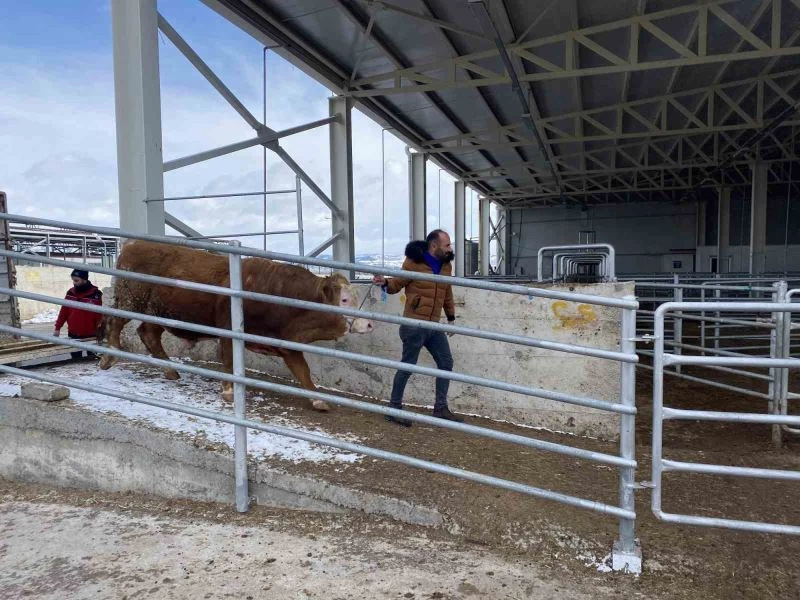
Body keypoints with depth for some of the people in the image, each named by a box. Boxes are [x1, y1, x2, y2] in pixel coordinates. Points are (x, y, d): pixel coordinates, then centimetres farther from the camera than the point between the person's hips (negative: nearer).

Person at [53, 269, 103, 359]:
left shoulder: (95, 294, -11)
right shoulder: (70, 293, 2)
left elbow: (99, 315, -11)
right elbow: (64, 311, 8)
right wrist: (57, 328, 6)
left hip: (90, 335, -4)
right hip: (73, 334, 4)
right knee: (75, 358, 10)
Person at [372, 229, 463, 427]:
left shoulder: (446, 265, 10)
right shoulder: (413, 262, -9)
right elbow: (398, 284, -4)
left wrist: (451, 316, 23)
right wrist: (386, 282, -25)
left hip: (434, 325, 7)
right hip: (414, 324, -7)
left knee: (446, 362, 9)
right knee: (408, 365, -1)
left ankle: (440, 408, 20)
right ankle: (394, 408, 13)